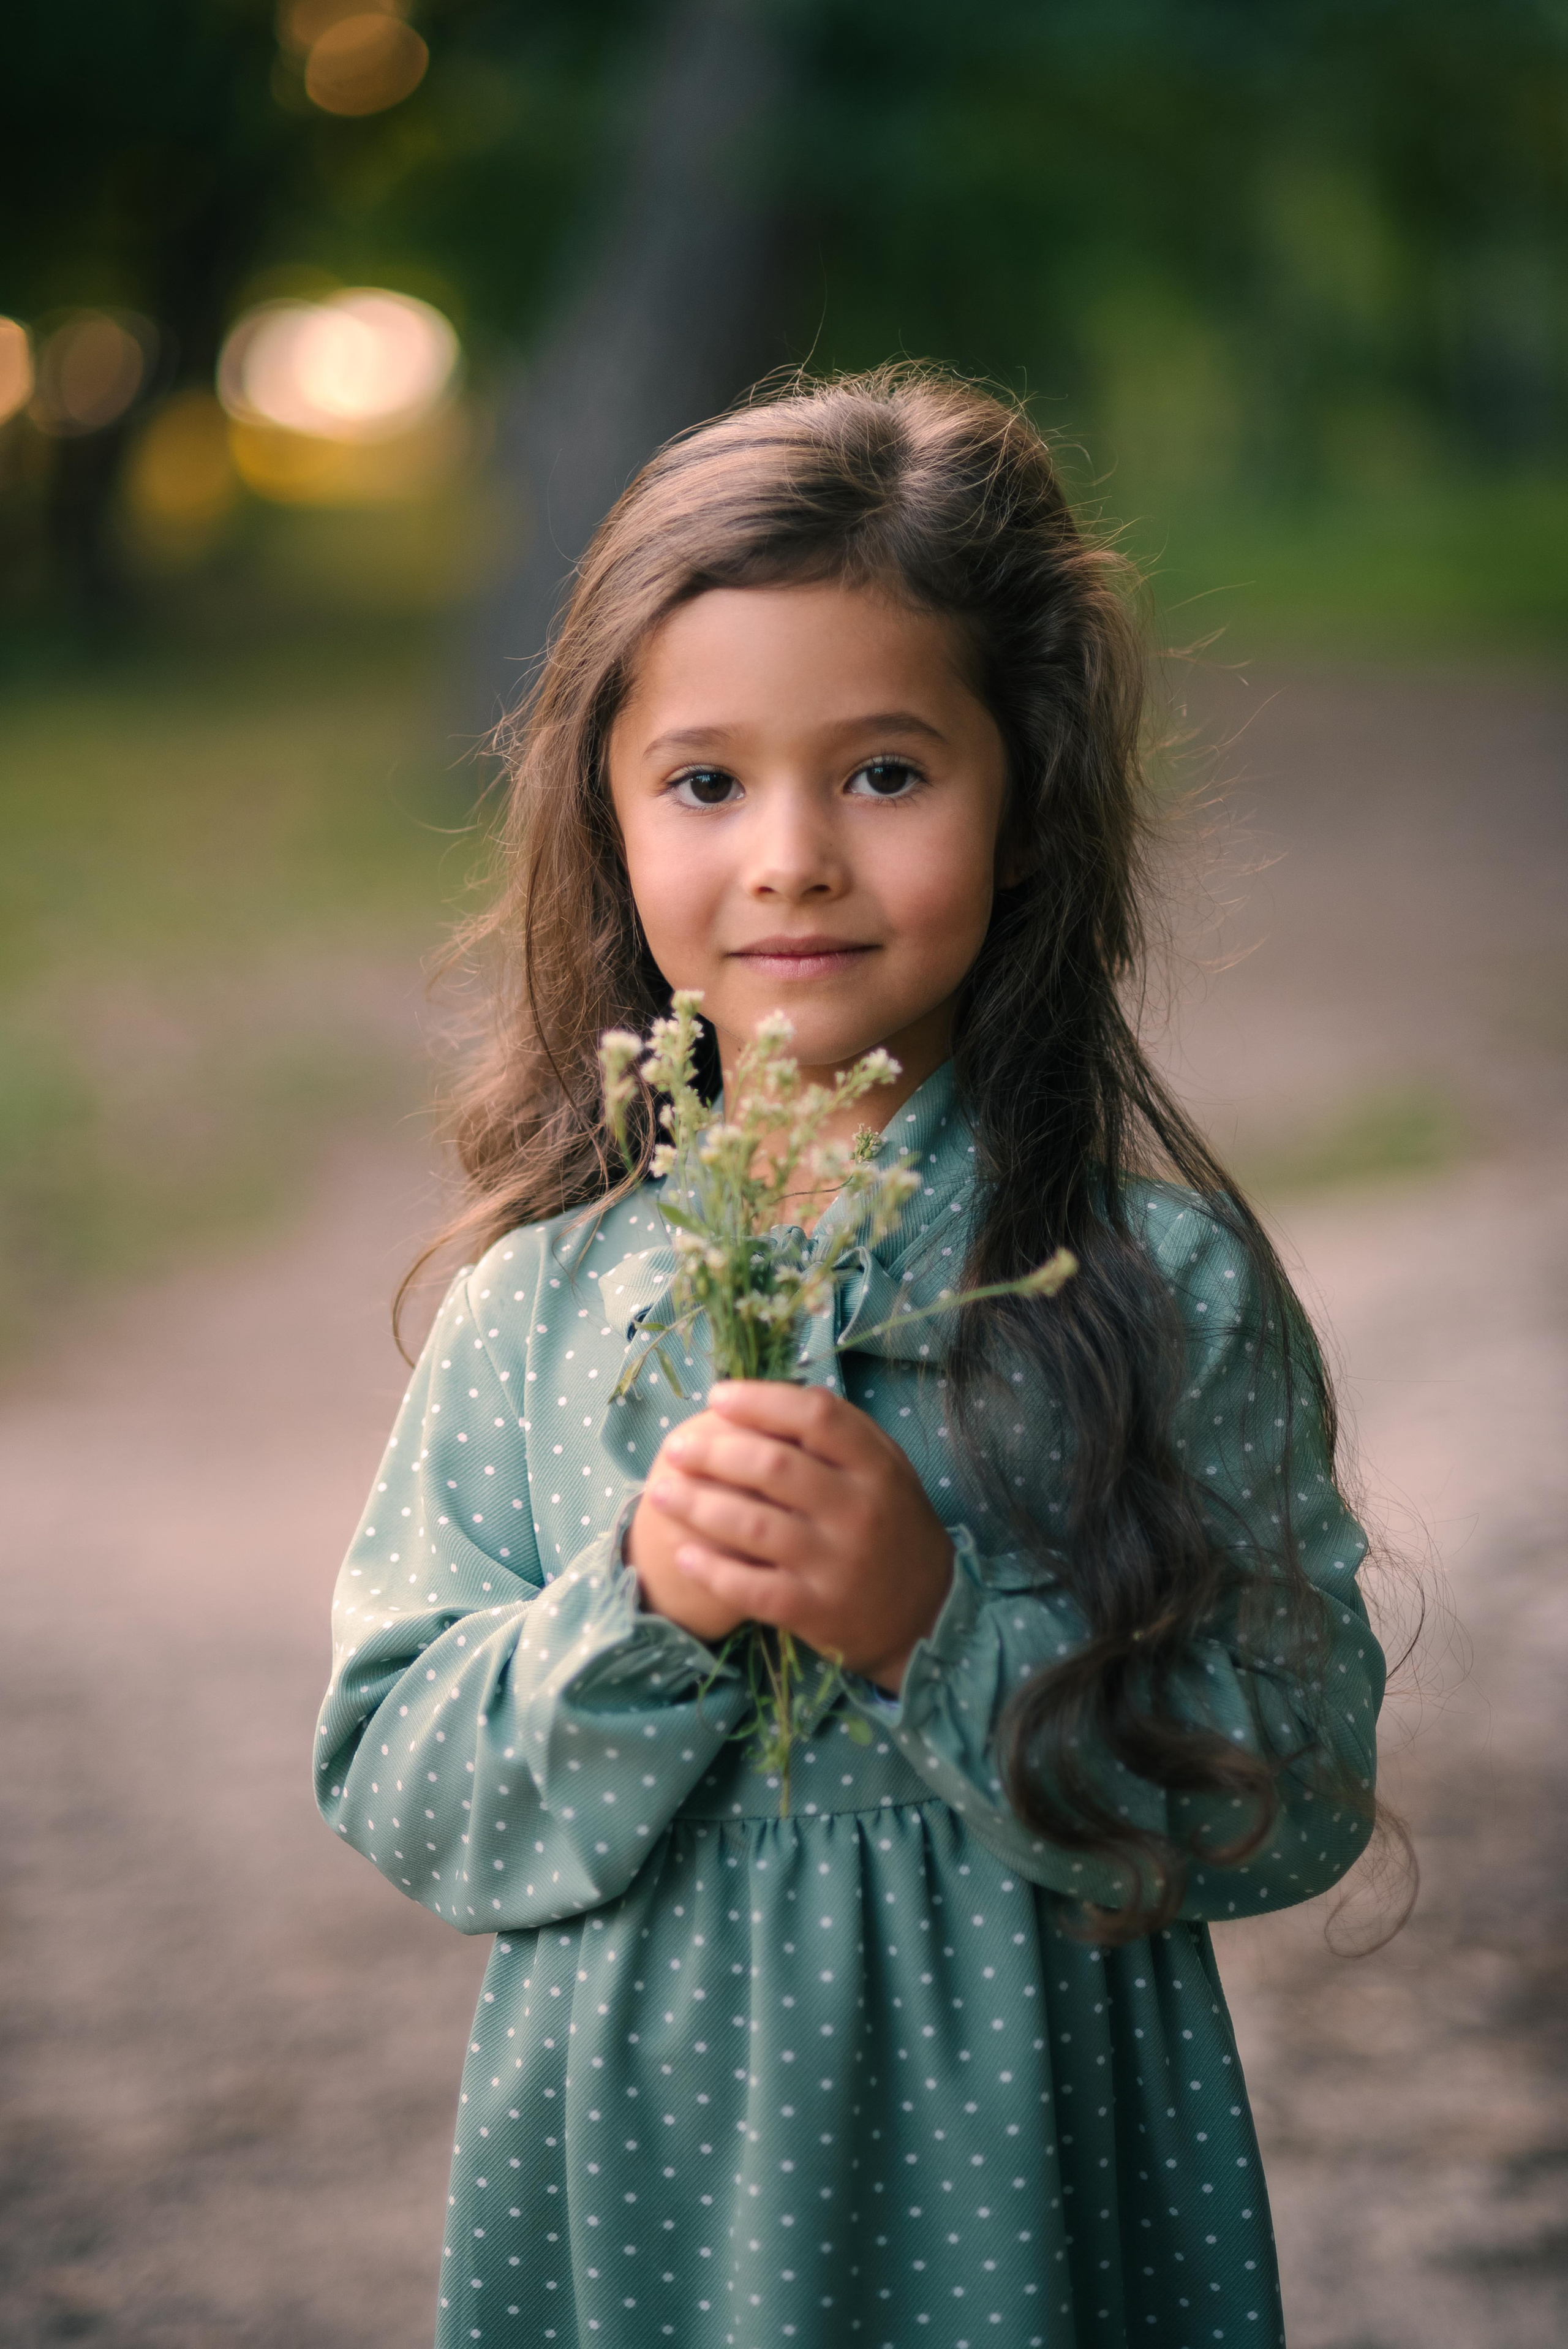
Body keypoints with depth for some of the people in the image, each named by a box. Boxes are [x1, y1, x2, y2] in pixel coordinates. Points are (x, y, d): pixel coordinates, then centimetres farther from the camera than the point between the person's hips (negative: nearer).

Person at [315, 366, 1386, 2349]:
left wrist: (944, 1628, -22)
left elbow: (1298, 1795, -11)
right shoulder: (544, 1297, -3)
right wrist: (629, 1611, -19)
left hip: (1030, 2170, -2)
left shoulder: (1163, 1281, -9)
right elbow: (388, 1787, -3)